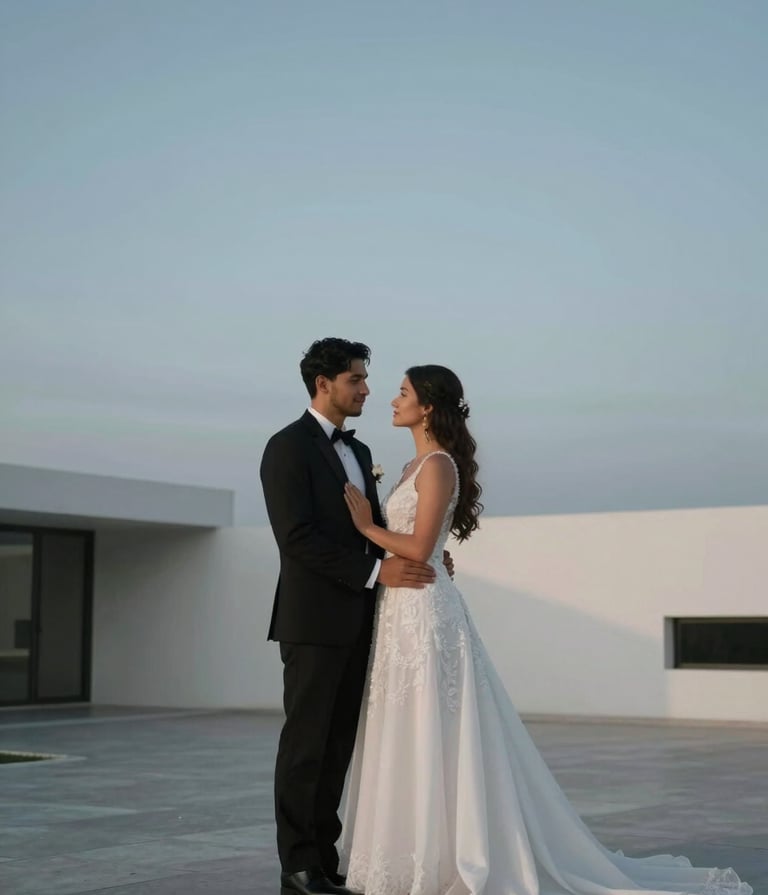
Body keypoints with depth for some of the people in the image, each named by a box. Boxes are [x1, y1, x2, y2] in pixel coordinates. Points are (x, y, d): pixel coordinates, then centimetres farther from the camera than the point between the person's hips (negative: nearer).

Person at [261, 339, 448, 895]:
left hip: (356, 620, 8)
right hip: (314, 618, -8)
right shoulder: (288, 447, -9)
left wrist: (417, 556, 1)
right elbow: (298, 537, -18)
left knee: (338, 744, 9)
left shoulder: (358, 452, 17)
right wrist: (376, 572, -21)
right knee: (306, 743, -2)